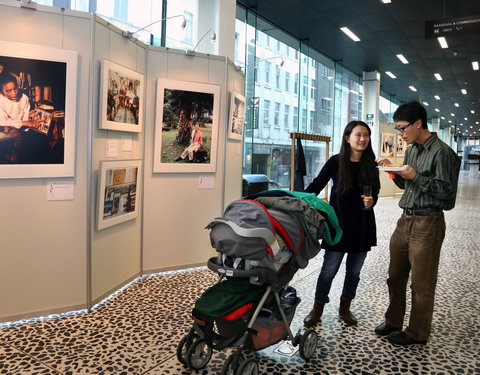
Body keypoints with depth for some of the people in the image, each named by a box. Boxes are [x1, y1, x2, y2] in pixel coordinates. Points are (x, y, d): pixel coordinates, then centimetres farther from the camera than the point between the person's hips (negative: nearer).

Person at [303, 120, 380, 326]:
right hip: (338, 223, -3)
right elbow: (316, 186, -2)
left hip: (363, 226, 3)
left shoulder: (370, 164, 3)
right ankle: (317, 309, 18)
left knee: (354, 270, 12)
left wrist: (371, 201, -9)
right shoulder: (336, 162, -6)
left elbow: (375, 193, 13)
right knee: (329, 269, 0)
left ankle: (345, 308, 30)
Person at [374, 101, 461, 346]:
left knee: (421, 283, 4)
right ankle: (393, 322, 33)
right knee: (395, 276, 16)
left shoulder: (441, 152, -13)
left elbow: (447, 190, -15)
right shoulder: (411, 150, 13)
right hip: (405, 219, 8)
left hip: (427, 222, -8)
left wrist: (416, 177, -20)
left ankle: (417, 334, 20)